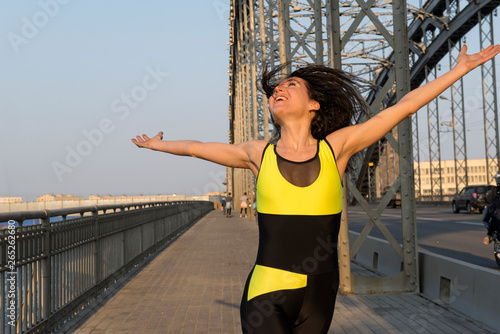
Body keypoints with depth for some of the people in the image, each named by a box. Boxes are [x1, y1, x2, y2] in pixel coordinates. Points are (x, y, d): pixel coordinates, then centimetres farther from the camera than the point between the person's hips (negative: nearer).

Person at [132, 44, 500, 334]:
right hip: (267, 293, -1)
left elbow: (403, 107, 6)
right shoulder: (259, 153, 3)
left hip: (318, 295, 1)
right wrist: (160, 145, 37)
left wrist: (460, 68, 11)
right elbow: (194, 147, 21)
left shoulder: (336, 146, 1)